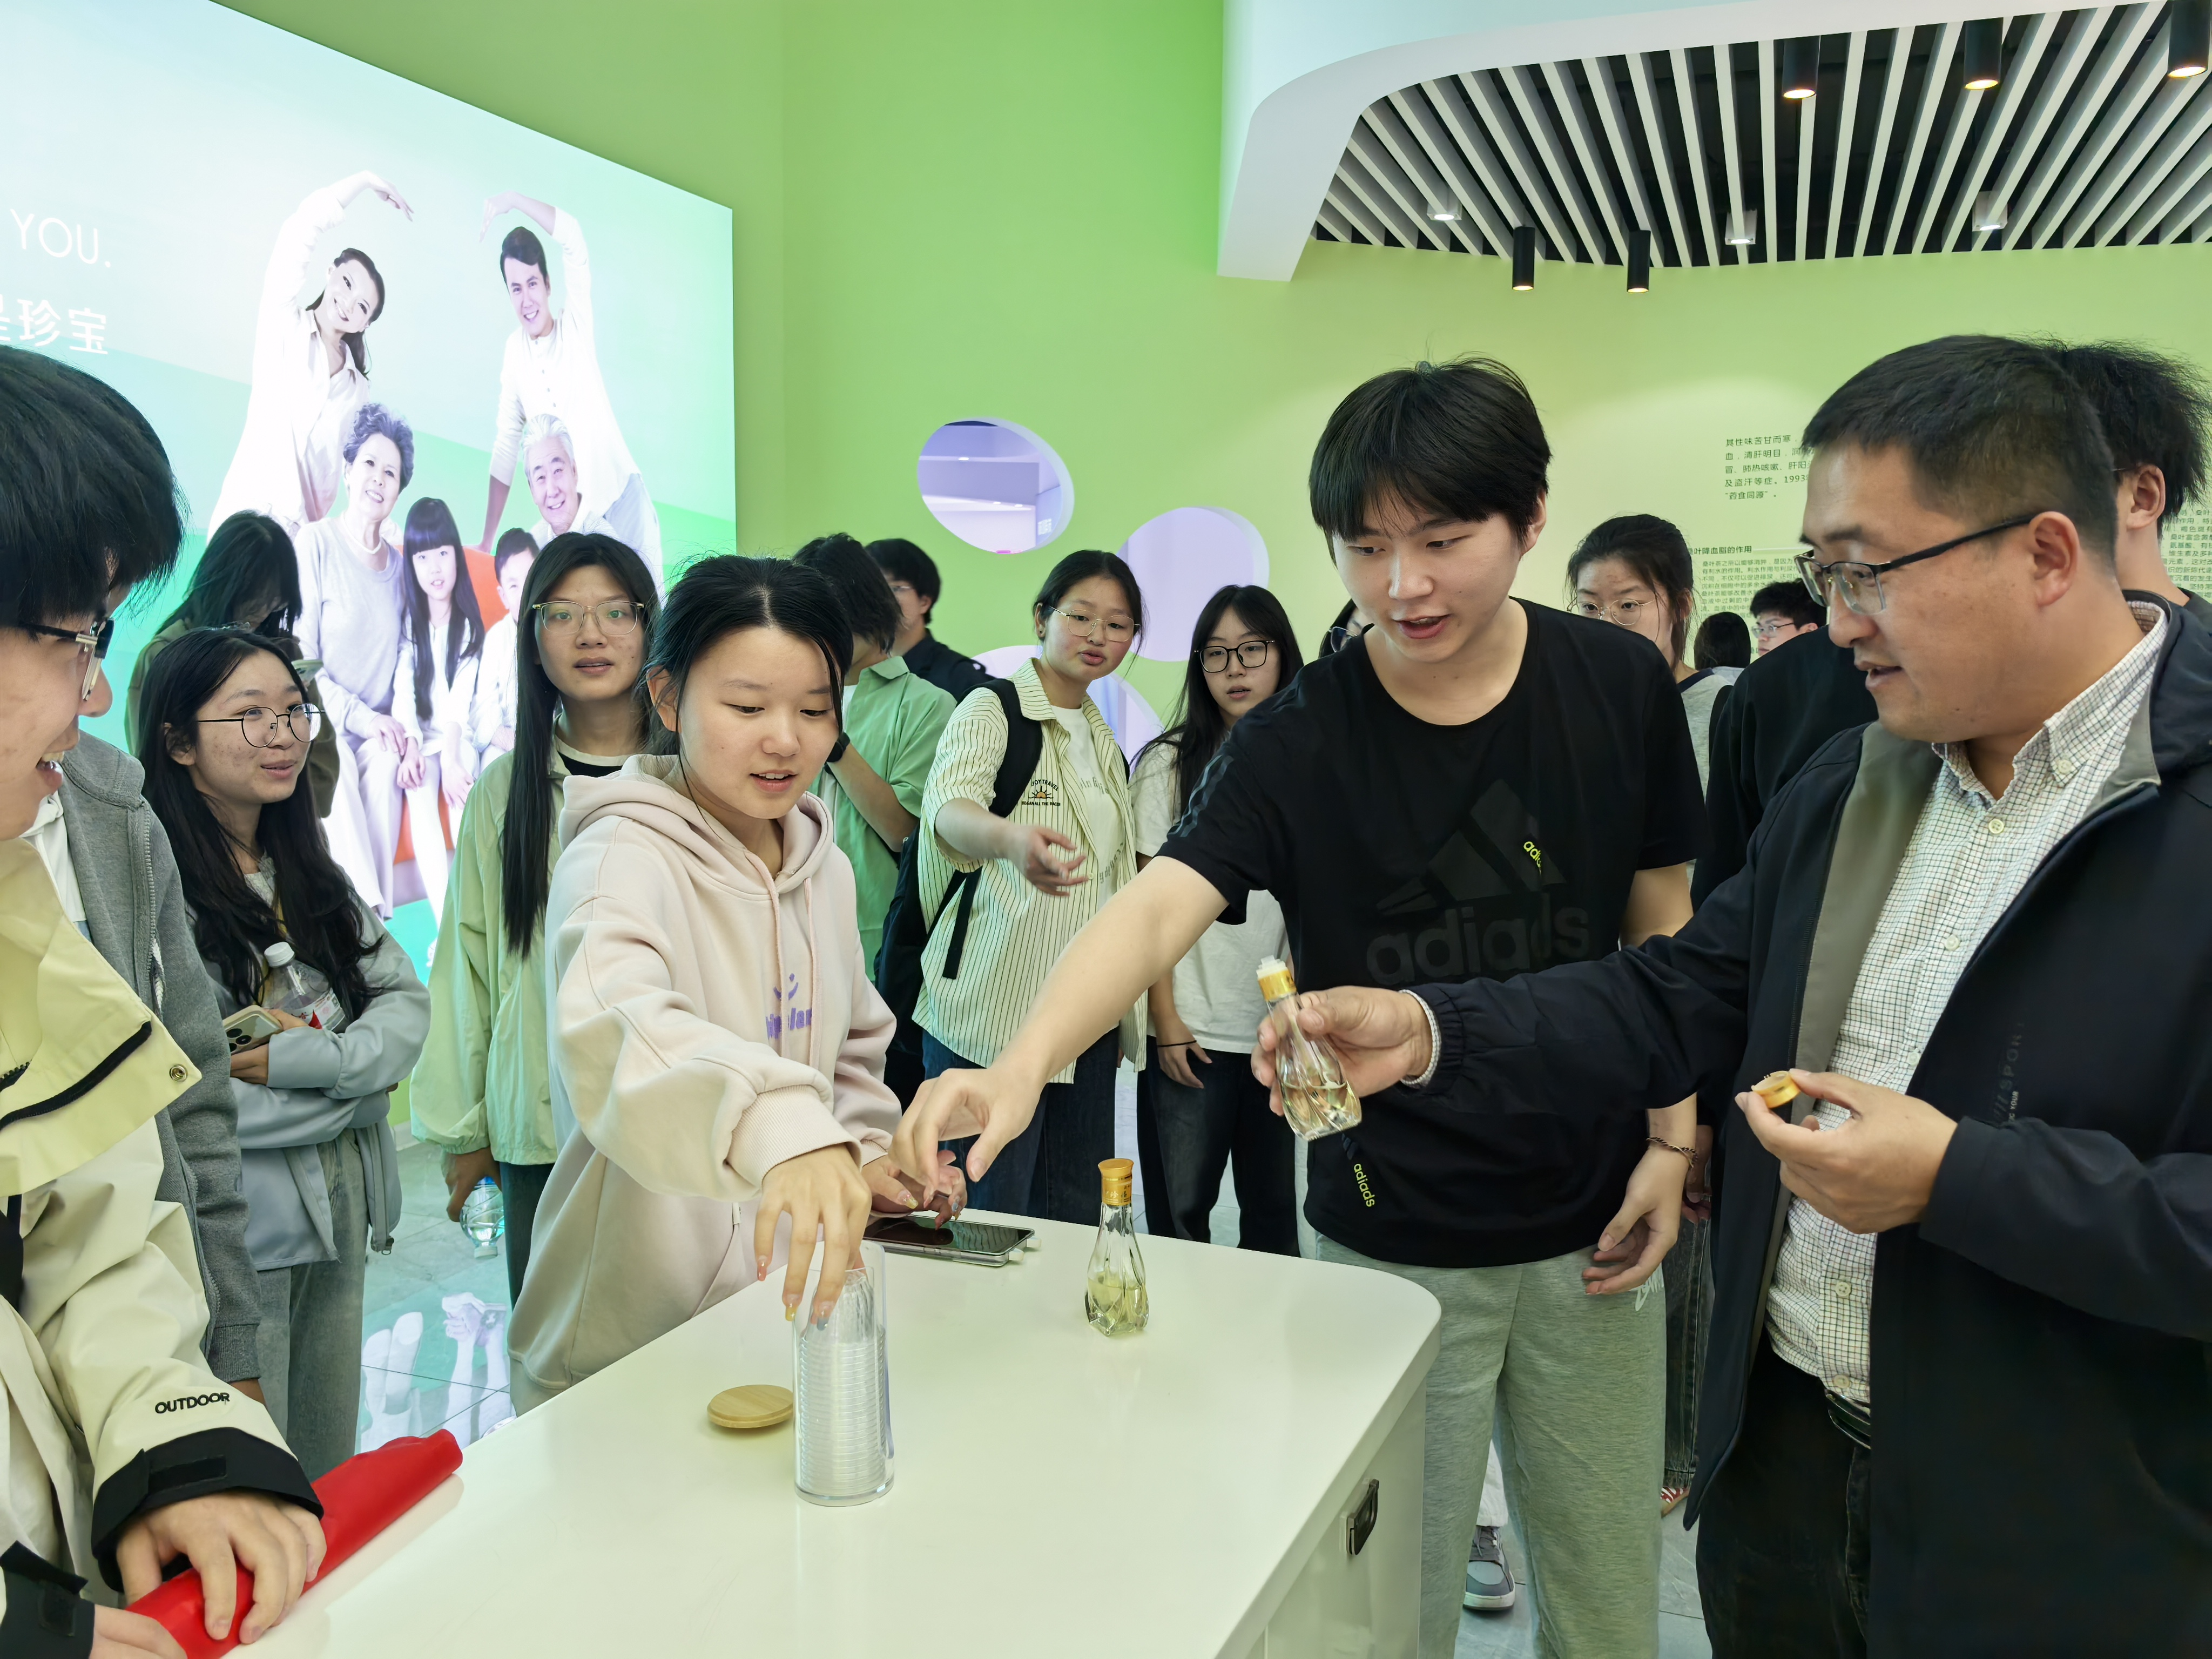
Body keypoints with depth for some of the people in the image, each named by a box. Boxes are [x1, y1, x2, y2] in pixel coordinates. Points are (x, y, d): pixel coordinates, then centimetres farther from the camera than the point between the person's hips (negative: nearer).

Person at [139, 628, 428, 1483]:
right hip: (233, 1226, -7)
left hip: (340, 1216, 7)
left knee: (330, 1486, 18)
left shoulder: (309, 870, 12)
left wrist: (300, 1059, -14)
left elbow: (406, 1002, 5)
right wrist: (357, 1072, -11)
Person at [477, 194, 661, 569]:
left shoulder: (576, 327, 1)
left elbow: (574, 241, -13)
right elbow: (506, 444, 8)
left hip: (620, 492, -2)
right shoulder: (514, 349, 7)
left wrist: (514, 199, -21)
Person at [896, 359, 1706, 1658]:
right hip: (1393, 1242, -2)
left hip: (1591, 1232, 2)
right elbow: (1159, 907, -26)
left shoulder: (1622, 688, -5)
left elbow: (1666, 928, 5)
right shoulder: (1302, 737, -12)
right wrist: (1023, 1063, -43)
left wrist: (1674, 1143, 0)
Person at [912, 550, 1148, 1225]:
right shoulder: (992, 710, -5)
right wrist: (1012, 838, -48)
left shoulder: (1105, 742, 16)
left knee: (1074, 1220, 10)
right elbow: (948, 805, -26)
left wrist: (1127, 1003, 18)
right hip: (992, 1017, -6)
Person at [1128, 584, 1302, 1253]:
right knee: (1179, 1211, 4)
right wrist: (1167, 1021, -6)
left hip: (1285, 1026, 2)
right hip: (1192, 1030, -2)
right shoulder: (1169, 763, 0)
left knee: (1275, 1209, 11)